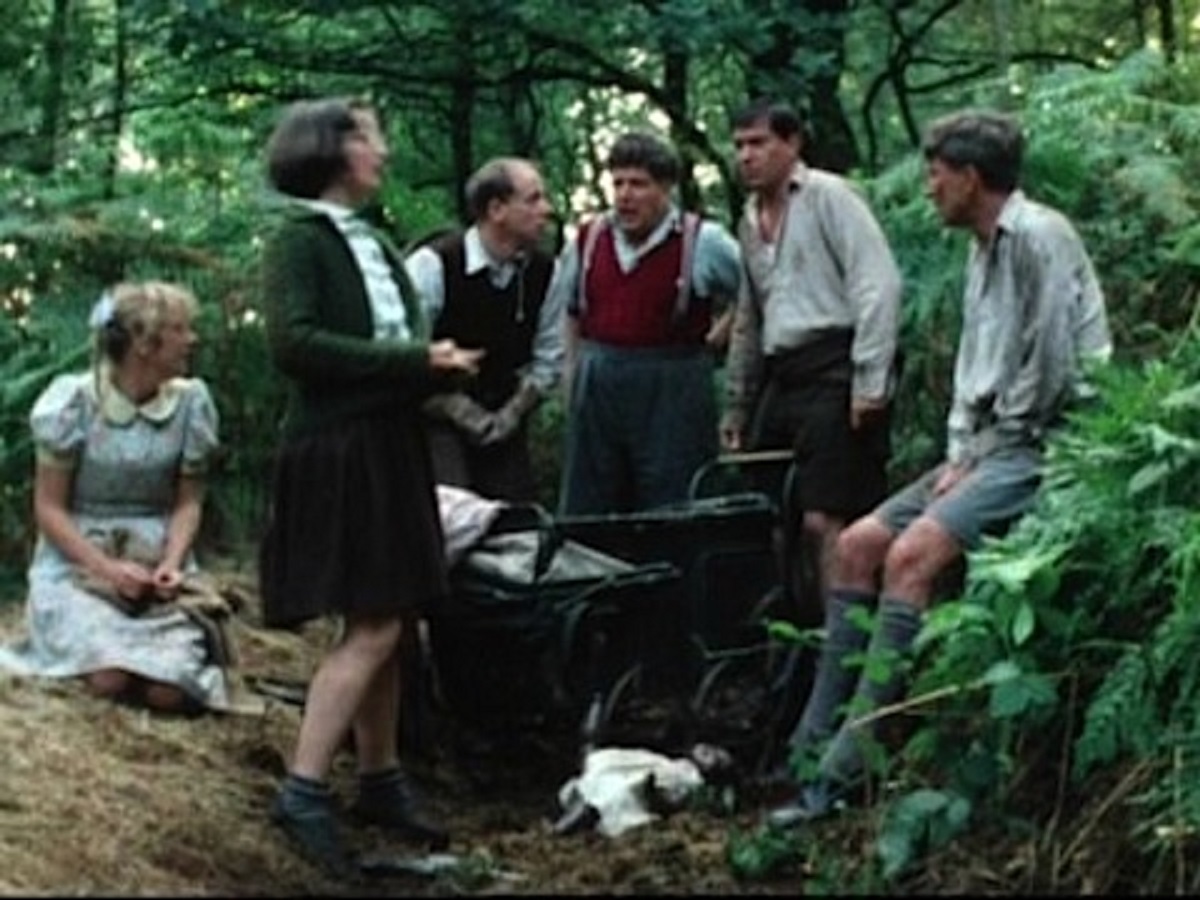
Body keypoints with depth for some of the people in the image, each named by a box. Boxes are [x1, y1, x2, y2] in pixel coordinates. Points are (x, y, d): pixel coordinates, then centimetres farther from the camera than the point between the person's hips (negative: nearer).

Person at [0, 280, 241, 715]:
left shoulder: (190, 402, -4)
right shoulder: (75, 401, -11)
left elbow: (188, 502, 2)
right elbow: (49, 507, -8)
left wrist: (172, 564, -17)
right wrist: (107, 569, -20)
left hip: (155, 568, 2)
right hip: (76, 566, -2)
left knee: (169, 690, -22)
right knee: (111, 679, -26)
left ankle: (191, 638, 13)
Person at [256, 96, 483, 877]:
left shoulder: (375, 242, 16)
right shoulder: (299, 238, -8)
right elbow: (293, 343, -20)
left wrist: (440, 365, -3)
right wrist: (411, 361, -18)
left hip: (392, 446, 8)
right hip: (339, 450, -8)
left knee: (392, 625, 10)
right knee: (372, 629, -12)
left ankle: (380, 780, 20)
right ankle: (304, 792, -9)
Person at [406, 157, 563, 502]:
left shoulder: (544, 271, 0)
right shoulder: (434, 264, -16)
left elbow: (547, 359, 9)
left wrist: (511, 414, -1)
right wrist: (462, 412, -13)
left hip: (505, 427, 5)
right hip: (439, 422, -5)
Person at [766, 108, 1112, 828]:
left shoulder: (1039, 237, -11)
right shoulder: (985, 250, 21)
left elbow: (1050, 370, -18)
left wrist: (982, 456, -12)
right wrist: (958, 454, 6)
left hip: (1042, 446, -10)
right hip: (990, 448, 10)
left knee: (913, 552, -26)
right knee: (860, 543, -2)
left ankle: (850, 763, -27)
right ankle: (816, 739, -2)